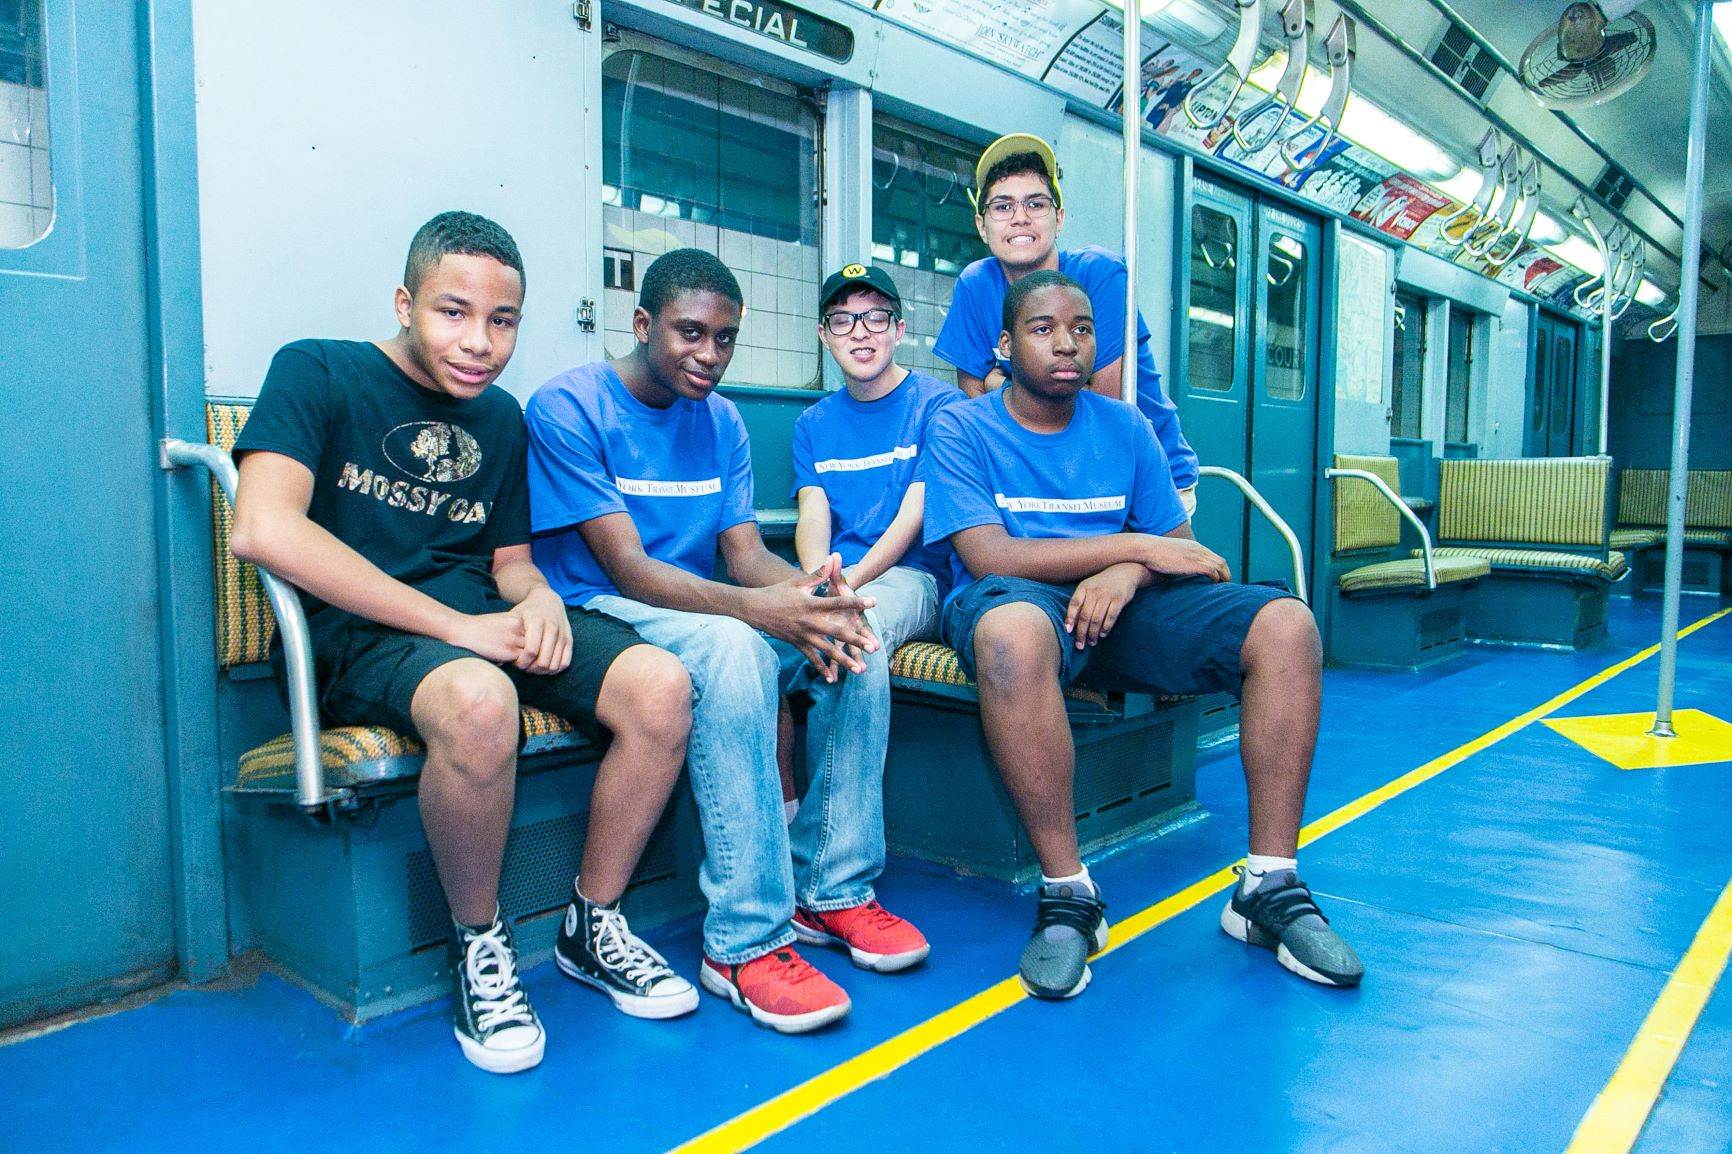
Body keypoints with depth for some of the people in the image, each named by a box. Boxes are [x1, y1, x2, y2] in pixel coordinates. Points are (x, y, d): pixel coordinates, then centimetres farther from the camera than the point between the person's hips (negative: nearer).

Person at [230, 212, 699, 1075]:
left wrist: (537, 596, -5)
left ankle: (594, 924, 1)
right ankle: (477, 947, -11)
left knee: (660, 685, -19)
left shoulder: (502, 418, 17)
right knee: (478, 699, -39)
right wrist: (454, 624, -20)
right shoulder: (317, 373, -1)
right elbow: (264, 529, -17)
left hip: (483, 622, 6)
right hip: (361, 634, -5)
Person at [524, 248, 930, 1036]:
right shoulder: (568, 407, -10)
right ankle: (745, 940, -29)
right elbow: (626, 567, -19)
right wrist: (756, 607, -35)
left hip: (700, 612, 6)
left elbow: (745, 552, 2)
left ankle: (832, 889, -6)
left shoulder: (721, 421, 11)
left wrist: (808, 590, -22)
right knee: (730, 648, -36)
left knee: (857, 645, -17)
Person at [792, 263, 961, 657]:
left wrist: (847, 586, -20)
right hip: (829, 574, 5)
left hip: (913, 576, -4)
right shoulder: (813, 423, 19)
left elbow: (913, 517, -6)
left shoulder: (939, 404, 2)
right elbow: (812, 516, 7)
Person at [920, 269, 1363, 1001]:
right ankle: (1066, 895, -28)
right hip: (1021, 601, -4)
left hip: (1121, 608, 5)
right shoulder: (961, 430, 0)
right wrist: (1138, 545, -12)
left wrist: (1128, 573, -15)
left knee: (1287, 624, -17)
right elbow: (989, 556, -13)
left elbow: (1179, 550, 11)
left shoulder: (1124, 429, 14)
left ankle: (1269, 887, -11)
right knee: (1013, 629, -42)